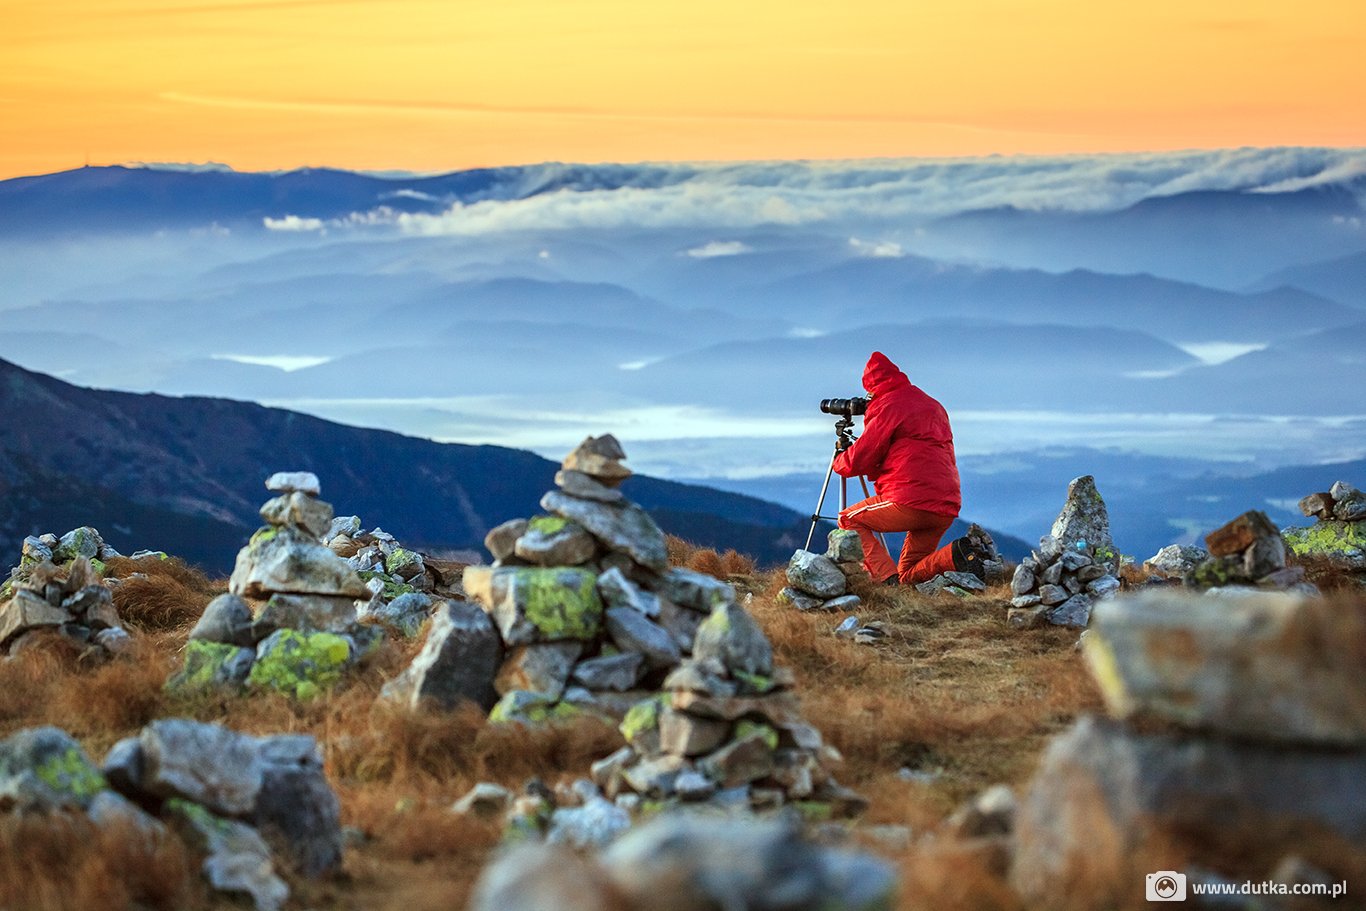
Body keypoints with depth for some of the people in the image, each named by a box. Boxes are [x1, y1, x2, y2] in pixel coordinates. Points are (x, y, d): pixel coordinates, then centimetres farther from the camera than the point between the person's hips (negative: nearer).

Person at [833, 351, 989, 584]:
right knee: (909, 576, 18)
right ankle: (958, 553, -7)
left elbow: (860, 459, -4)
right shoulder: (933, 405, 23)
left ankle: (886, 577, -10)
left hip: (910, 502, -8)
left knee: (848, 520, 11)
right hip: (947, 509, 8)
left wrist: (839, 462, 17)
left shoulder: (888, 406, -2)